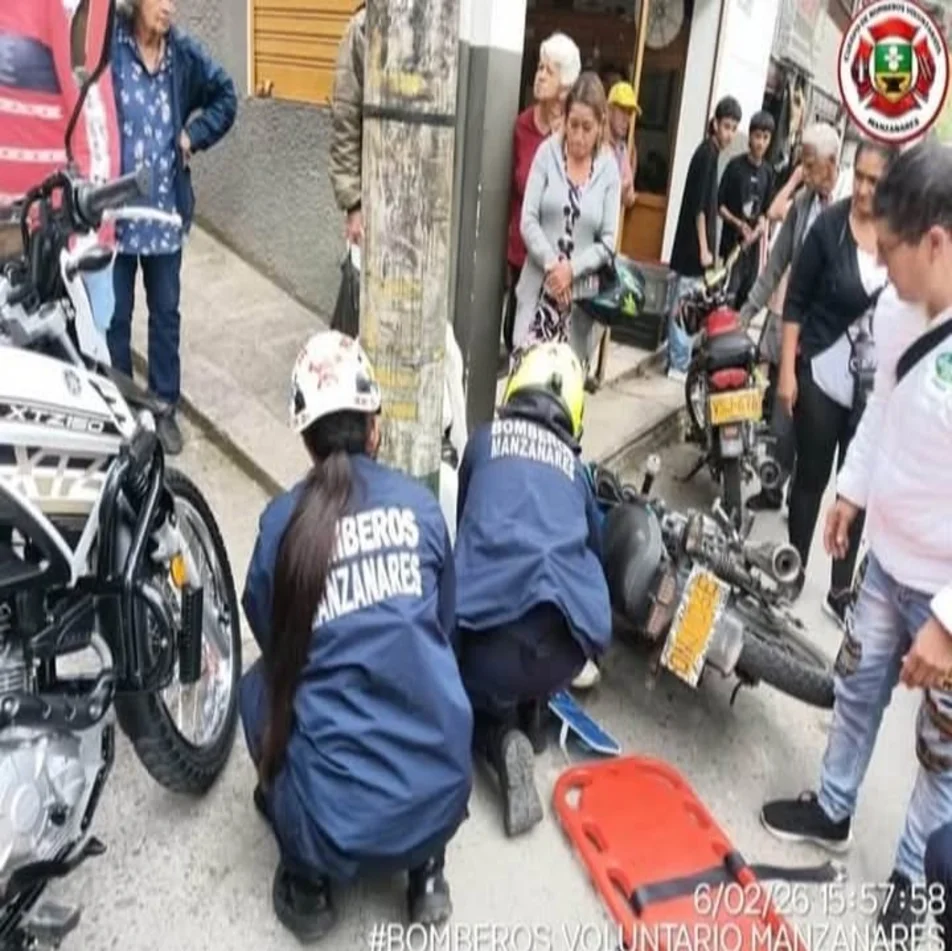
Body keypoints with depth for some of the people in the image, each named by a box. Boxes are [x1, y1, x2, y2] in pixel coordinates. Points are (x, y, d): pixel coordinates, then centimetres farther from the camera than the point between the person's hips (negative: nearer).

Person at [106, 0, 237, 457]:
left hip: (165, 209, 3)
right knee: (116, 315, 8)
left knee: (166, 312, 12)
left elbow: (226, 97, 17)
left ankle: (164, 407, 26)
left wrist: (194, 135, 5)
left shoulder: (184, 52, 2)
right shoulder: (108, 46, -10)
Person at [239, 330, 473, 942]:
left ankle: (310, 883, 20)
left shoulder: (284, 520, -4)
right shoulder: (420, 503, 1)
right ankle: (427, 869, 25)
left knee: (262, 685, 25)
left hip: (337, 819, -2)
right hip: (442, 798, 2)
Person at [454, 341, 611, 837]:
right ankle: (532, 712, 19)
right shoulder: (573, 464, 23)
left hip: (492, 624, -3)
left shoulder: (483, 439, 19)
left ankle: (499, 736, -2)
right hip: (571, 639, 4)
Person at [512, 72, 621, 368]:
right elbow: (528, 220, -3)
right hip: (539, 285, -1)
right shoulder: (547, 152, 1)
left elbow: (608, 242, 1)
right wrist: (551, 265, -14)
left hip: (580, 292, 1)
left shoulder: (609, 168, 2)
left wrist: (571, 269, -12)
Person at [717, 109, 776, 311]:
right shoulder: (735, 165, -7)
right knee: (730, 290, -10)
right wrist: (738, 223, -18)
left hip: (754, 242, 5)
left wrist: (760, 227, -8)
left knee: (747, 293, 9)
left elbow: (766, 210, 12)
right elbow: (720, 205, -6)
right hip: (733, 239, -5)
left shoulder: (768, 172, 6)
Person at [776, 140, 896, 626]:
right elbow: (796, 300, -4)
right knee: (810, 478, 10)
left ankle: (842, 590, 21)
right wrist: (788, 370, -7)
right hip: (822, 374, -1)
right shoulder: (830, 224, -8)